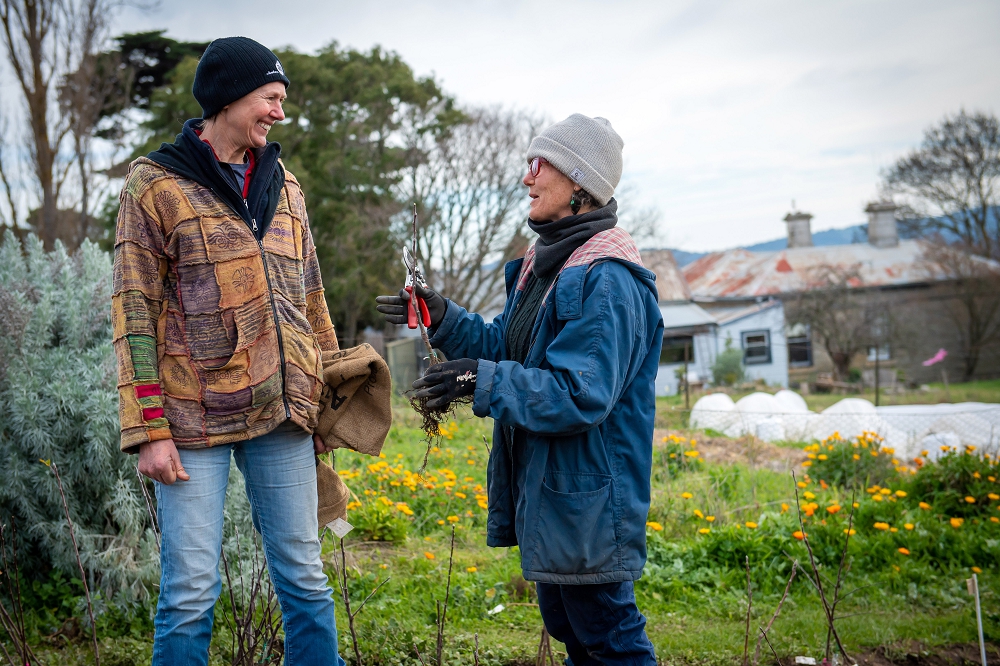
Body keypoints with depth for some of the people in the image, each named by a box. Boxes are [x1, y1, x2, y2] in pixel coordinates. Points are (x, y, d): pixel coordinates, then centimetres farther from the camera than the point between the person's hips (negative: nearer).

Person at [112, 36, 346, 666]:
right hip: (197, 418, -4)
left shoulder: (284, 184, 13)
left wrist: (330, 395, 14)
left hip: (283, 412, 4)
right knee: (191, 591, 1)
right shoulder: (157, 183, -1)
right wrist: (149, 430, -10)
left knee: (305, 578, 9)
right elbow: (134, 311, -5)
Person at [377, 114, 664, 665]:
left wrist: (483, 383, -28)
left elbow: (581, 395, -26)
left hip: (588, 502, -10)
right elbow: (508, 348, 16)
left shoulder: (607, 280, -21)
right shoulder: (543, 265, 11)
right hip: (542, 491, 10)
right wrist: (441, 319, 6)